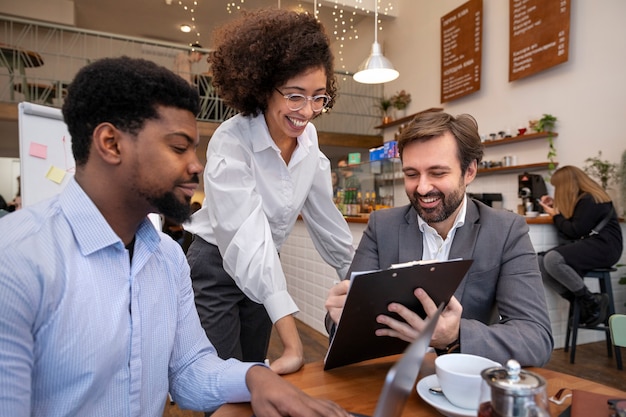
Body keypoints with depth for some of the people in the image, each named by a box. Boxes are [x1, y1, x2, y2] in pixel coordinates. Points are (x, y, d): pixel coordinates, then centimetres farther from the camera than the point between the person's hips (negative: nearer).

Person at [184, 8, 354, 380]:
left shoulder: (308, 139, -8)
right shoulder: (231, 143, -27)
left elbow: (324, 214, 3)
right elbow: (249, 244, -34)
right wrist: (292, 344, -36)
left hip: (266, 268, 6)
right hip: (216, 269, -5)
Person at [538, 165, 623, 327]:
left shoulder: (590, 200, -12)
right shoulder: (581, 198, 16)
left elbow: (575, 231, -16)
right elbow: (570, 223, 21)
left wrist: (555, 215, -3)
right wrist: (555, 206, 15)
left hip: (603, 246, -9)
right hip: (585, 245, 9)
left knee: (552, 260, -31)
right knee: (540, 263, -12)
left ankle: (591, 302, -14)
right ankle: (580, 302, -10)